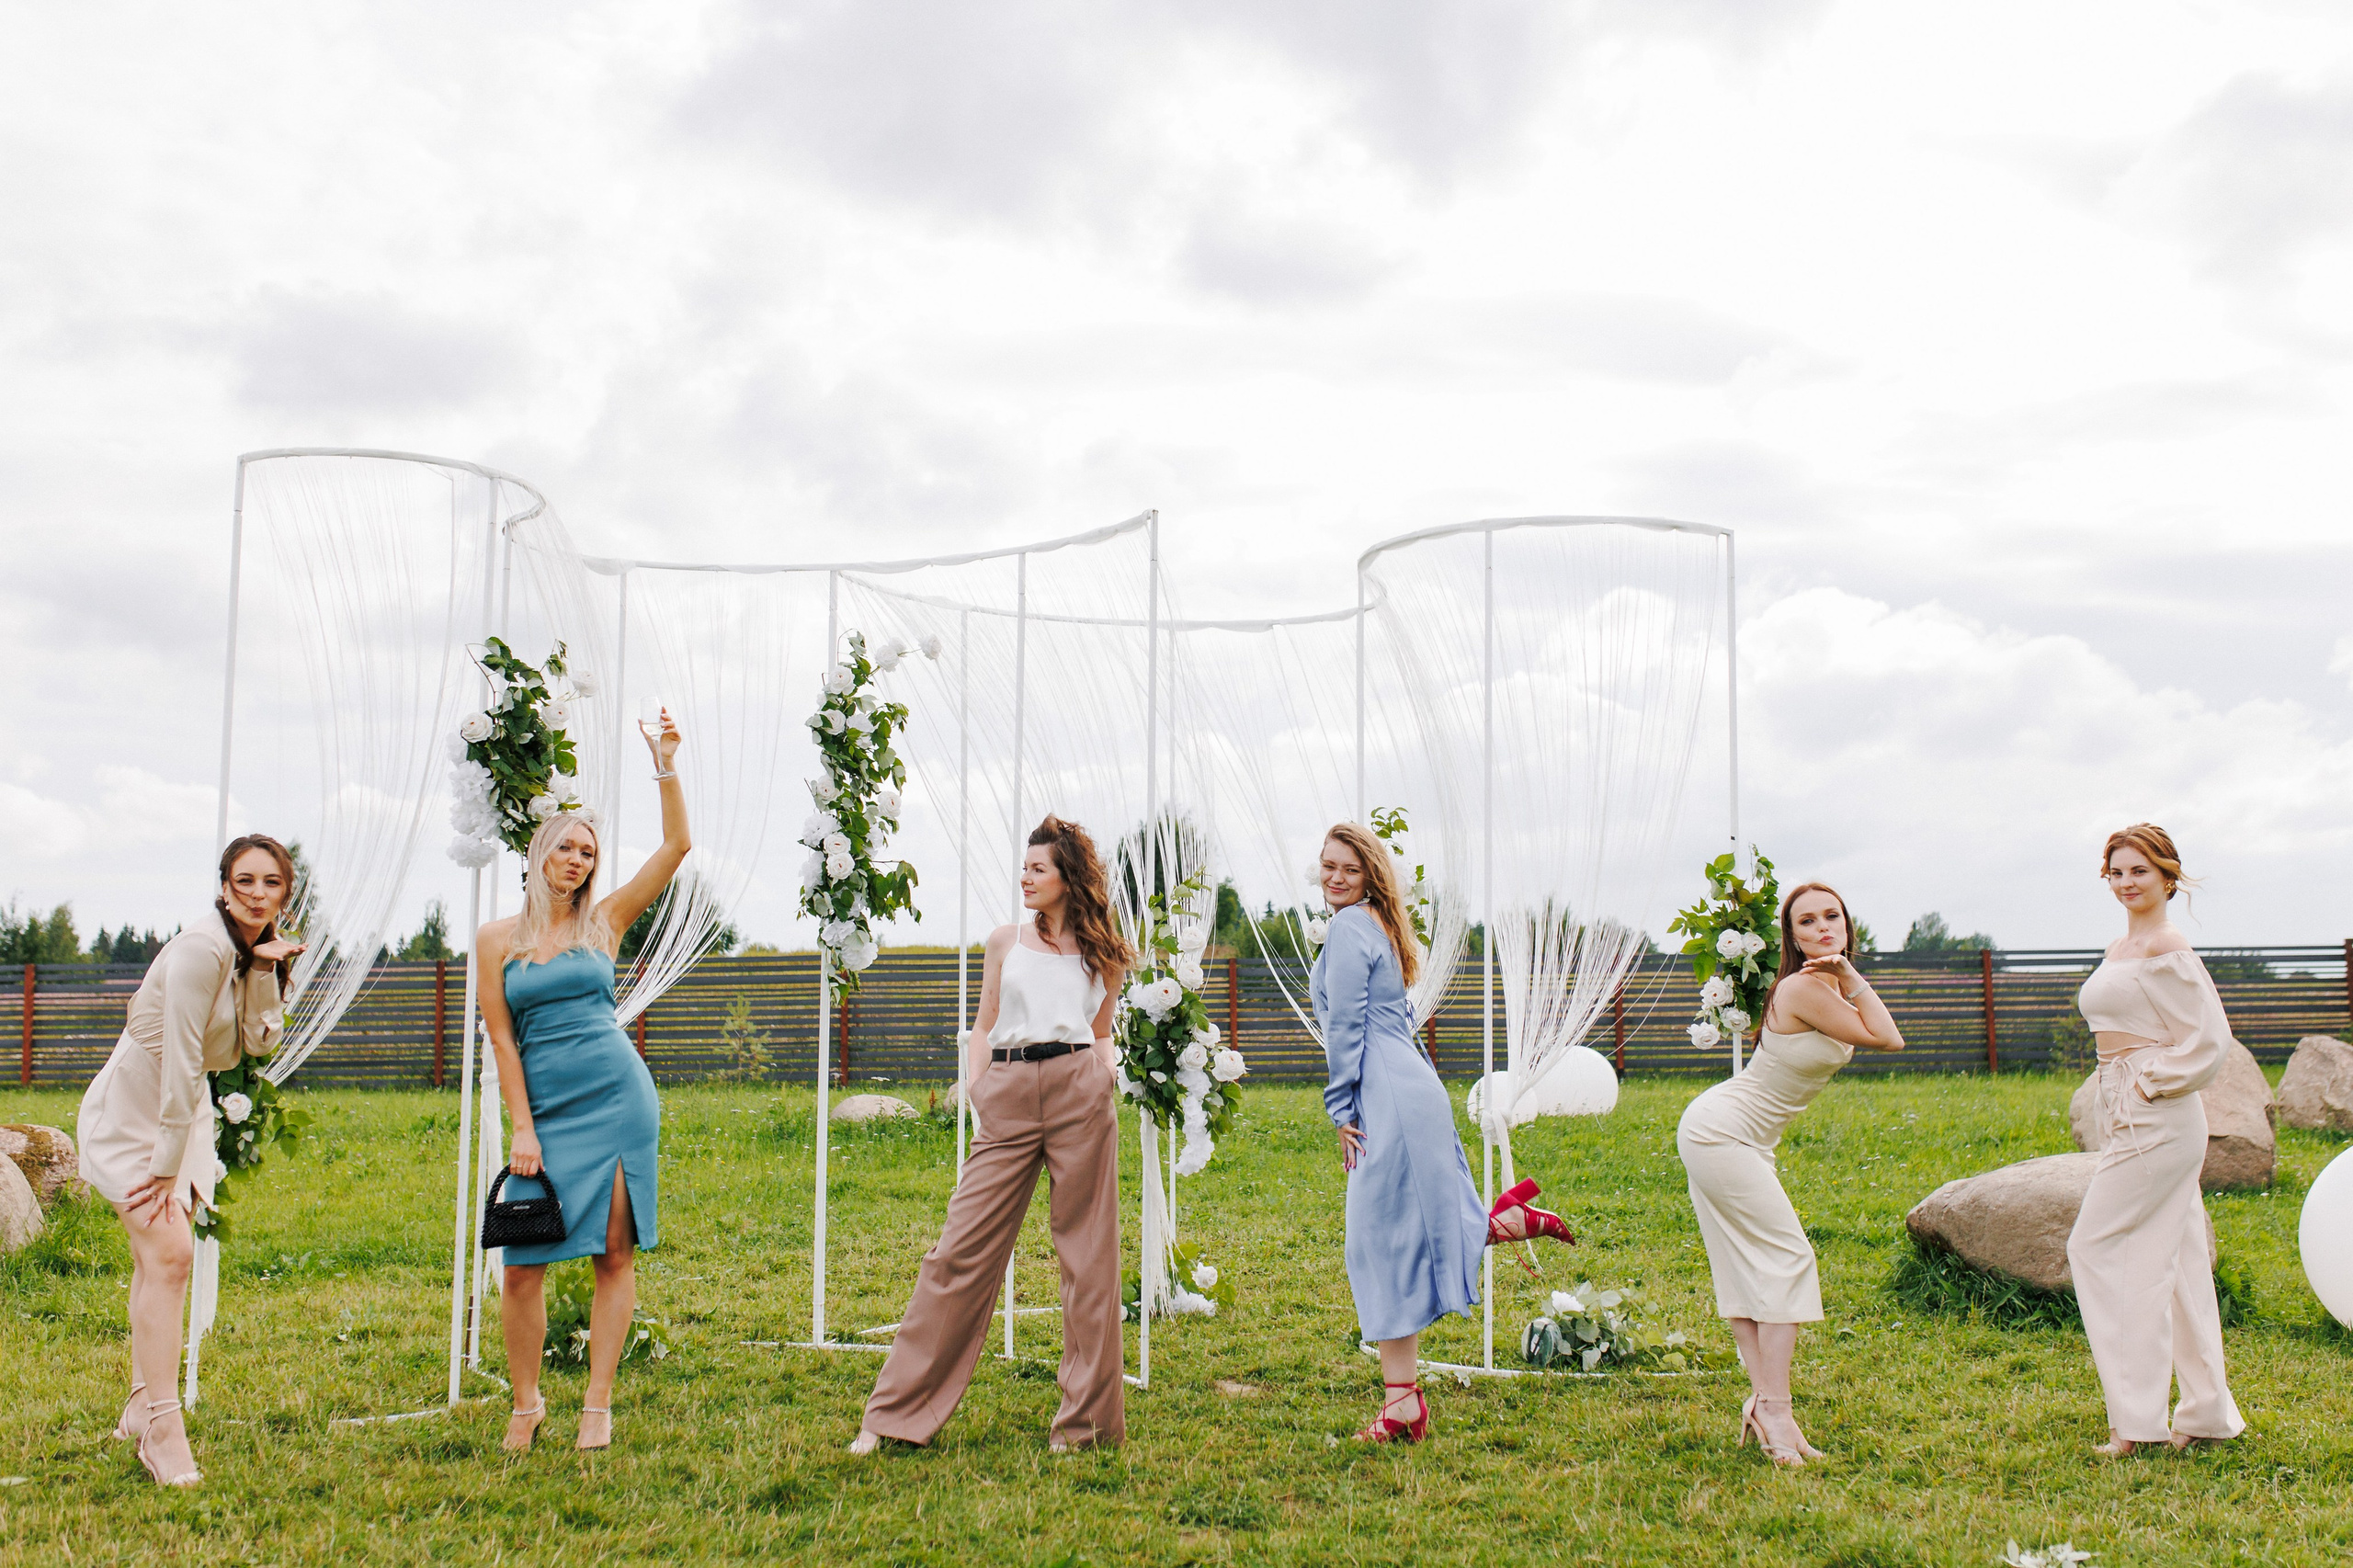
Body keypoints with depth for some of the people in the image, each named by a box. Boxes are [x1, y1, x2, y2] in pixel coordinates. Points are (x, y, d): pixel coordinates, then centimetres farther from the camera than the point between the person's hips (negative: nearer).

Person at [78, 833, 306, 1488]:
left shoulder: (259, 949, 2)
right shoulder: (203, 948, -25)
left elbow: (259, 1041, -4)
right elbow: (180, 1061, -24)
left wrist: (266, 969, -18)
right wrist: (165, 1167, -22)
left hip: (182, 1109, 9)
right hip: (130, 1109, -9)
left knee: (158, 1258, 14)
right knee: (170, 1253, -18)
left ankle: (140, 1409, 24)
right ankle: (162, 1430, -16)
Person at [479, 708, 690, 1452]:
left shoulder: (603, 921, 8)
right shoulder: (496, 939, 6)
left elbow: (676, 846, 3)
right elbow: (501, 1038, 2)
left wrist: (666, 768, -4)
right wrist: (523, 1129, -3)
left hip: (618, 1097, 0)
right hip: (544, 1107, 0)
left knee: (616, 1252, 0)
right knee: (521, 1266, -2)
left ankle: (598, 1405, 9)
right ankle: (526, 1405, 16)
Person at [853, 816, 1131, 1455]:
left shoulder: (1103, 953, 14)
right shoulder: (1005, 941, 16)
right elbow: (983, 1026, 17)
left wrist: (1106, 1072, -2)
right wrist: (977, 1089, 2)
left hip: (1080, 1094, 0)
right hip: (1009, 1099, 1)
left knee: (1086, 1255, 1)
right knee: (963, 1247, -2)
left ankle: (1087, 1419, 11)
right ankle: (895, 1414, 4)